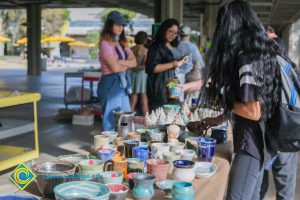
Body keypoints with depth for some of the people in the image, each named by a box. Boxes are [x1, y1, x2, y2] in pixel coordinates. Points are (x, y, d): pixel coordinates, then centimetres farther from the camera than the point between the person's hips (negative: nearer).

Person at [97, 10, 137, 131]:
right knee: (111, 118, -1)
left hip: (123, 83, 8)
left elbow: (134, 62, 6)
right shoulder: (105, 44, -11)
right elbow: (115, 67, -17)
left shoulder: (123, 43, 14)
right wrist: (127, 65, 1)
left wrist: (121, 62, -12)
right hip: (111, 83, -8)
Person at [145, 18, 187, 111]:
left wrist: (180, 62, 9)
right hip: (160, 88, -8)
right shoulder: (157, 47, -7)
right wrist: (172, 64, -21)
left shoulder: (173, 47, 18)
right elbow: (152, 68, -17)